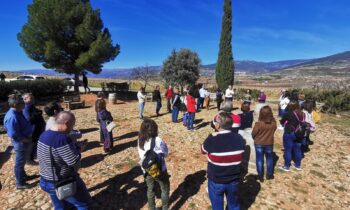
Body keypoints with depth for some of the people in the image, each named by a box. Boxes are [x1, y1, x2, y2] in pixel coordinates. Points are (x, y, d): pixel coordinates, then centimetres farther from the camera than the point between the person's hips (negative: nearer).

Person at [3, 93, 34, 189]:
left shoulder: (18, 112, 1)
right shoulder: (12, 117, -29)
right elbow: (14, 135, -28)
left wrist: (28, 137, 7)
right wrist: (26, 140, -16)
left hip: (23, 140, 9)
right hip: (20, 142, -9)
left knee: (22, 161, 24)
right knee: (19, 162, 6)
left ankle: (23, 176, 43)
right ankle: (20, 183, 22)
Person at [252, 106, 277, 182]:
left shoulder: (258, 123, -23)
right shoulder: (273, 123, -15)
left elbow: (253, 134, -12)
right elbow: (274, 130, 4)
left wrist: (256, 138, 7)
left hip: (259, 144, -2)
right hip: (269, 143, 3)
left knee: (259, 160, 10)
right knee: (269, 159, 21)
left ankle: (260, 176, 19)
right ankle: (269, 174, 32)